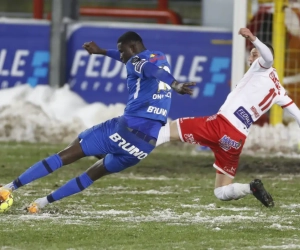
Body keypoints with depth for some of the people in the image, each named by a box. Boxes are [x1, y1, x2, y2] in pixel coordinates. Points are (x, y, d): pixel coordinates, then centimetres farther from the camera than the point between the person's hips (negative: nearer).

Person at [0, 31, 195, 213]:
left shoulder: (137, 62, -3)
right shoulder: (161, 58, 22)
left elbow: (155, 71, -27)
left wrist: (175, 85, -46)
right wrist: (102, 52, 55)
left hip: (128, 130, -7)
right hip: (148, 142, 7)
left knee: (68, 154, 1)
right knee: (96, 171, 24)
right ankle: (43, 202, 30)